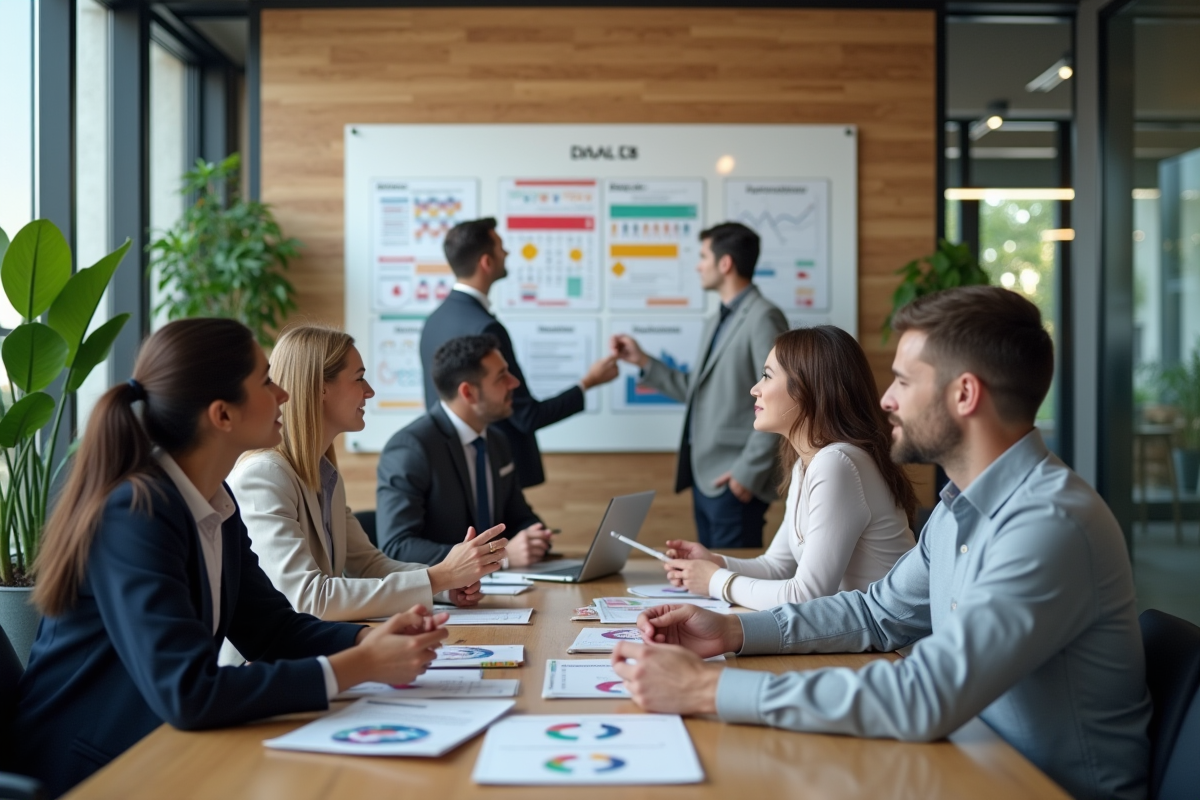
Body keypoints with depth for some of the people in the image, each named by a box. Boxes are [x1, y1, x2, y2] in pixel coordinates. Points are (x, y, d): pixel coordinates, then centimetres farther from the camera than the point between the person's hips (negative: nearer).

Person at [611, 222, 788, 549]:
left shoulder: (763, 318, -11)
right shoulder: (716, 323, 18)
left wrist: (749, 473, -18)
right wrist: (643, 361, 12)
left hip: (734, 481, -9)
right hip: (705, 476, 9)